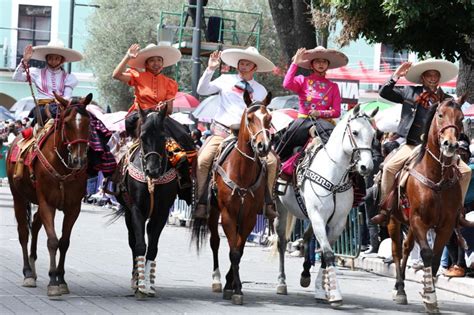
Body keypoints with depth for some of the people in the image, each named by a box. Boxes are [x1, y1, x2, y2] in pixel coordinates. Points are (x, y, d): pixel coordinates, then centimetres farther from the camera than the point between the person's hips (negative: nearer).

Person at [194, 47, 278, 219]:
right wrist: (210, 69, -8)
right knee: (203, 160, -26)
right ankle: (201, 203, -18)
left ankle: (267, 204, -6)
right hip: (221, 132, -2)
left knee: (271, 161, -16)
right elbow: (202, 90, 2)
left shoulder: (261, 90, 14)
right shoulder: (226, 80, 10)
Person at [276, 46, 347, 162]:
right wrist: (295, 63, -7)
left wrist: (320, 113, -12)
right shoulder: (303, 81, 10)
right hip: (303, 119, 0)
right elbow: (287, 84, -13)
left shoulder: (333, 87, 13)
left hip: (323, 120, 0)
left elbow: (336, 112, 8)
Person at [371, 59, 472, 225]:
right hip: (413, 145, -1)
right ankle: (385, 211, -14)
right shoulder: (410, 92, 7)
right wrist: (396, 76, -7)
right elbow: (384, 93, 6)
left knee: (465, 171, -11)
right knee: (389, 167, -23)